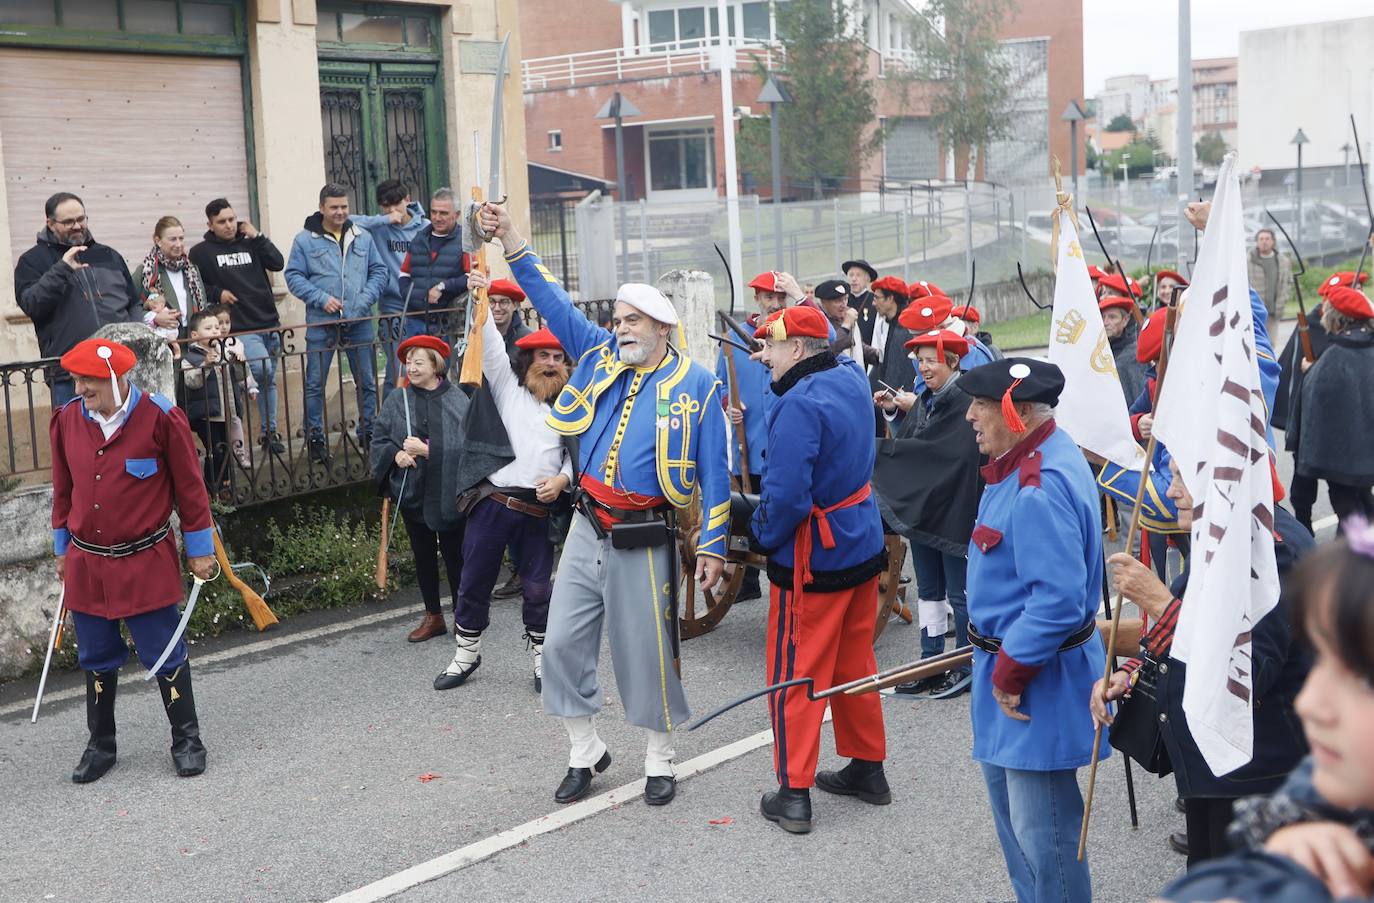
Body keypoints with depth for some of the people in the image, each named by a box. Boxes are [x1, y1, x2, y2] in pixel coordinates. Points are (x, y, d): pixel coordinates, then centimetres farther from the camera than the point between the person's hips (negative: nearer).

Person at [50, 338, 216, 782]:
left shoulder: (161, 418, -14)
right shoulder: (66, 420, -1)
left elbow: (189, 487, -6)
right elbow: (63, 490, 12)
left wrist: (200, 549, -1)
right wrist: (62, 549, 17)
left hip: (147, 563, -4)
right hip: (85, 565, 4)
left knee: (165, 654, 3)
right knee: (97, 659, 13)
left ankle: (186, 739, 19)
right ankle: (100, 745, 28)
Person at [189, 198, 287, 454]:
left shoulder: (249, 243, 12)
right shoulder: (201, 252, 3)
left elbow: (277, 263, 1)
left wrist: (257, 237, -3)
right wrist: (216, 293, -10)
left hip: (269, 323, 5)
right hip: (241, 328, -5)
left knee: (269, 380, 10)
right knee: (262, 370, -24)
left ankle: (269, 432, 21)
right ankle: (267, 430, -10)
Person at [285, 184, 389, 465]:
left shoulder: (363, 238, 8)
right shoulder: (305, 240, -1)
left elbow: (379, 271, 10)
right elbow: (294, 276, -2)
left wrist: (366, 299, -6)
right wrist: (321, 299, -13)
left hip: (359, 323, 3)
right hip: (321, 325, -3)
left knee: (367, 382, 9)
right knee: (315, 384, 1)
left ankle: (367, 433, 22)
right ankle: (315, 438, 11)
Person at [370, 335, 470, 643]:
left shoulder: (457, 401, -8)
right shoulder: (396, 401, 2)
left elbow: (463, 446, -15)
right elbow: (379, 440, 6)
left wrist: (427, 450, -22)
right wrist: (395, 454, -13)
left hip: (448, 494, -4)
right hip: (412, 492, 4)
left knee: (454, 556, 5)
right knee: (423, 556, 15)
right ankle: (433, 616, 28)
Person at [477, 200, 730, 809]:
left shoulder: (696, 385, -5)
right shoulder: (601, 356, 7)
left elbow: (713, 472, -5)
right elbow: (555, 305, 7)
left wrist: (712, 546, -8)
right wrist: (510, 241, -2)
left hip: (642, 541, -5)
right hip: (587, 528, 5)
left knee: (647, 651, 3)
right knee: (563, 642, 7)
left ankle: (659, 761, 22)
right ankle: (585, 752, 24)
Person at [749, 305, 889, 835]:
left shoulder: (799, 405, -24)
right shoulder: (851, 377, 1)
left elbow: (786, 495, -28)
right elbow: (831, 342, 28)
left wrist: (761, 536, -11)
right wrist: (801, 301, 25)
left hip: (813, 561, -8)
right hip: (864, 546, 8)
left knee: (795, 674, 2)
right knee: (854, 664, 19)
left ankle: (793, 794, 7)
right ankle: (867, 769, 31)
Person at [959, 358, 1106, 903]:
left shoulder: (1041, 488, -28)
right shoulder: (1026, 462, 6)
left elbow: (1057, 600, -32)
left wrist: (1010, 673, -21)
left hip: (1039, 679, -11)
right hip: (1009, 658, 11)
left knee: (1041, 833, 0)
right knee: (1010, 806, 25)